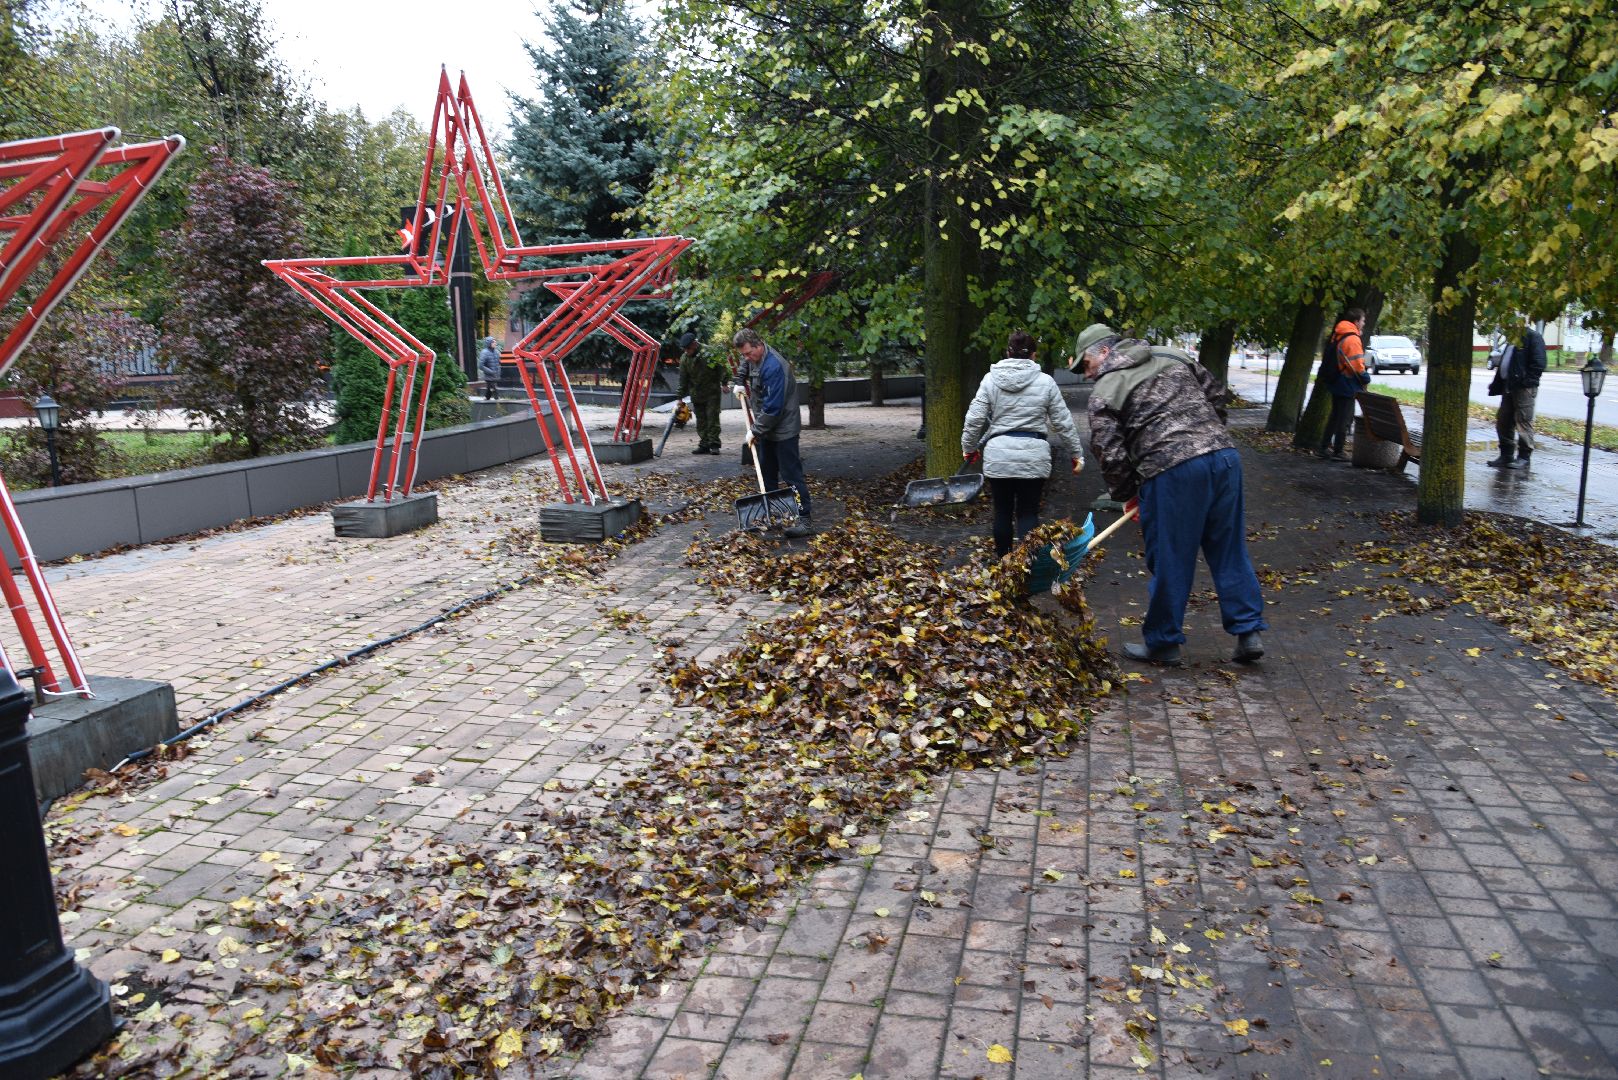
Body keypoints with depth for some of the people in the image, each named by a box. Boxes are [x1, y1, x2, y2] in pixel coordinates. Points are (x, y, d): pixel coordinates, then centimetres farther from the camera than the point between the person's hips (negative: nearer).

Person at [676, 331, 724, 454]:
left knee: (712, 417, -6)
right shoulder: (684, 358, -1)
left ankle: (714, 444, -2)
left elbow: (721, 368, 0)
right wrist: (680, 395, 4)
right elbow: (683, 379, 5)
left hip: (712, 392, -4)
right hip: (696, 394, 4)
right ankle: (704, 444, 11)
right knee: (701, 420, 6)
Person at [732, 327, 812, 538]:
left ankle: (804, 519, -9)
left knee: (791, 474, -10)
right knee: (767, 472, 17)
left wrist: (756, 430, -19)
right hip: (766, 428, 10)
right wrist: (743, 387, 11)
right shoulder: (753, 359, 4)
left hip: (783, 429, -10)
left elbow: (773, 407, -28)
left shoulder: (773, 367, -26)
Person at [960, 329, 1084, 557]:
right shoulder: (1045, 382, 0)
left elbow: (974, 419, 0)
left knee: (1003, 513, 12)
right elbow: (1063, 422, 3)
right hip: (1033, 457, -1)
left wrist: (969, 448, 15)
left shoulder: (990, 380, 1)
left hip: (998, 457, 1)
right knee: (1028, 515, 5)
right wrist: (1076, 453, 14)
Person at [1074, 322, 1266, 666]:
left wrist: (1126, 495, 12)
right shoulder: (1173, 356, 20)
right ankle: (1249, 632, 16)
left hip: (1171, 470, -6)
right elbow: (1215, 395, 24)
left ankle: (1162, 643, 17)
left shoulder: (1105, 389, 3)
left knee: (1169, 561, 5)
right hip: (1224, 454, 6)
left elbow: (1110, 454, -1)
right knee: (1229, 550, 14)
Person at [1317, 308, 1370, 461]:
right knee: (1345, 419, 0)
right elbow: (1357, 365, -19)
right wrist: (1366, 379, -6)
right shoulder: (1352, 339, -18)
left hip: (1335, 383, 9)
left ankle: (1324, 447, 20)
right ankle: (1338, 452, 4)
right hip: (1347, 385, -9)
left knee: (1335, 416, 17)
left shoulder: (1337, 335, 10)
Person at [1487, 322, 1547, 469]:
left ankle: (1524, 457, 2)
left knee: (1523, 422, -4)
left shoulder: (1532, 337, -7)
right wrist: (1496, 384, 16)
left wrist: (1527, 381, -19)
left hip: (1524, 389, -9)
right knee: (1503, 421, 11)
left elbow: (1538, 363, -14)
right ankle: (1506, 455, 19)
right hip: (1508, 388, 9)